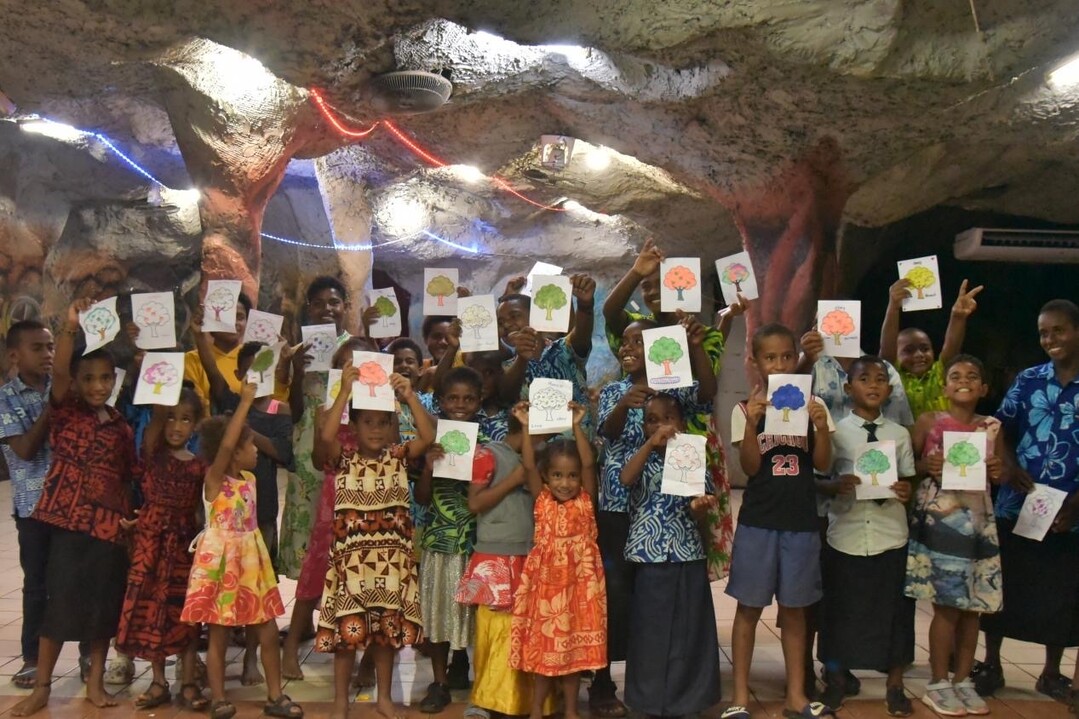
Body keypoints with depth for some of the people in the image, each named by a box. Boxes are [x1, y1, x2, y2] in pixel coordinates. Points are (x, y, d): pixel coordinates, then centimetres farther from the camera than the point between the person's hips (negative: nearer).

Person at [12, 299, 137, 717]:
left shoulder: (121, 427, 7)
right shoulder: (65, 411, -1)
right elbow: (58, 372, -19)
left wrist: (131, 517, 0)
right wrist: (71, 327, -31)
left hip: (110, 523, 3)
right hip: (69, 519, -3)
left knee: (104, 603, 8)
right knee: (60, 600, 1)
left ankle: (95, 682, 22)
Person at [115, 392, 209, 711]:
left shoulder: (199, 465, 1)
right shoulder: (152, 452, -2)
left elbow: (200, 509, 5)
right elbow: (153, 425, -21)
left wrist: (204, 539, -5)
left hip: (184, 539, 1)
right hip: (151, 536, 0)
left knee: (185, 608, 5)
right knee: (151, 605, 4)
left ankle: (188, 682, 14)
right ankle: (158, 681, 18)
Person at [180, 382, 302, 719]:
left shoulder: (249, 479, 6)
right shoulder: (214, 479, -14)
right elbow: (225, 444, -31)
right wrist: (245, 402, -29)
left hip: (250, 561, 7)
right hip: (221, 562, -7)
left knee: (269, 631, 7)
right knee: (218, 635, 4)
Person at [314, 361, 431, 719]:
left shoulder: (398, 457, 5)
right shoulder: (343, 459, -1)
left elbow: (428, 436, -11)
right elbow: (326, 435, -21)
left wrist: (410, 396, -18)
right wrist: (345, 391, -25)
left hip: (392, 557, 2)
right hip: (351, 555, -2)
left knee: (388, 629, 11)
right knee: (347, 628, 3)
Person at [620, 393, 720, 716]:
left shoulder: (694, 460, 5)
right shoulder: (642, 458, 4)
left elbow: (698, 513, 1)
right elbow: (626, 478, -20)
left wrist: (699, 507, -23)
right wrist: (651, 443, -29)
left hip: (687, 557, 1)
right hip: (648, 556, -1)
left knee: (687, 631, 6)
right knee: (650, 630, 4)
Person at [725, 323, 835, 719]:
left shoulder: (812, 404, 3)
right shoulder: (745, 409, -3)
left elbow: (823, 464, 0)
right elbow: (750, 467, -9)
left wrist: (822, 427, -17)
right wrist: (752, 423, -22)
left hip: (801, 521, 2)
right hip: (758, 519, -2)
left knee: (794, 608, 13)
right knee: (749, 607, 6)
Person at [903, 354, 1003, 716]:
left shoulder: (992, 427, 7)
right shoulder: (928, 422, -2)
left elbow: (999, 474, 17)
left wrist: (998, 473, -5)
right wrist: (925, 466, -19)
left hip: (978, 517, 4)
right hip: (939, 516, -4)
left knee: (974, 604, 8)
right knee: (947, 604, -2)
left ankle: (963, 679, 24)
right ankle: (937, 683, 13)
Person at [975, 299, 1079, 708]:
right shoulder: (1028, 380, 3)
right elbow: (1002, 428, 3)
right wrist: (1009, 464, -17)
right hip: (1015, 506, 1)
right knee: (1002, 587, 8)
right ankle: (991, 665, 24)